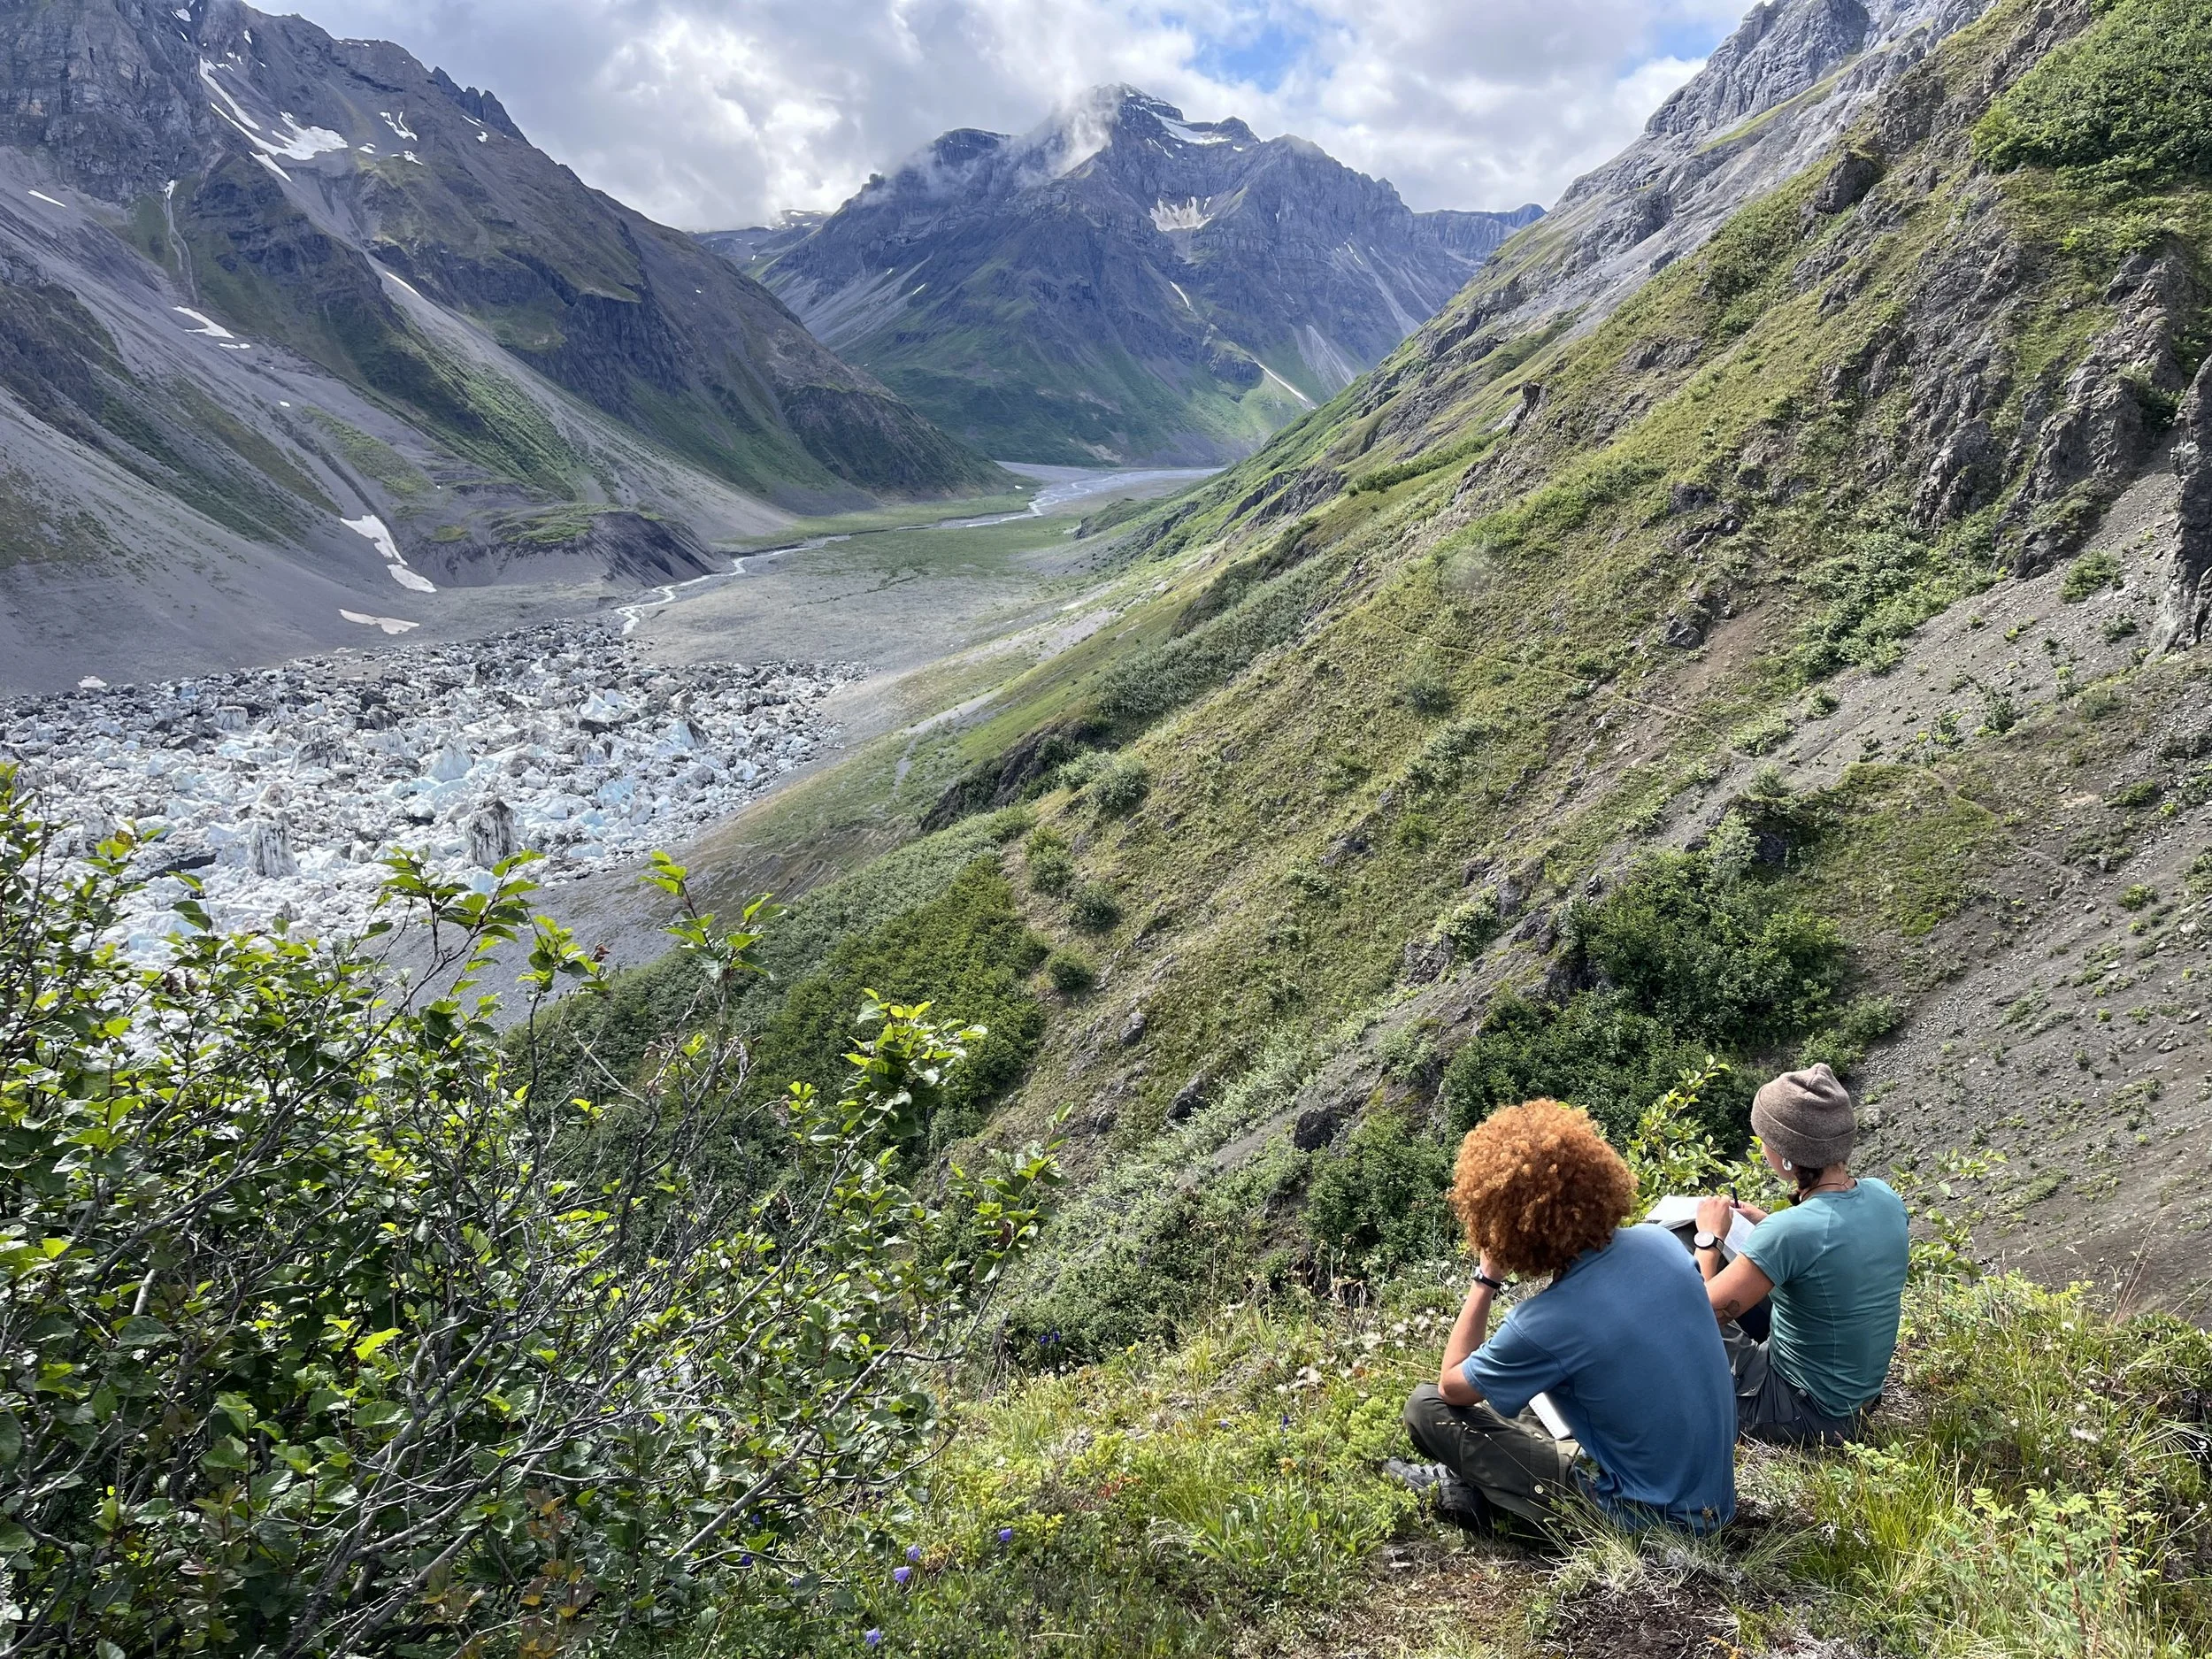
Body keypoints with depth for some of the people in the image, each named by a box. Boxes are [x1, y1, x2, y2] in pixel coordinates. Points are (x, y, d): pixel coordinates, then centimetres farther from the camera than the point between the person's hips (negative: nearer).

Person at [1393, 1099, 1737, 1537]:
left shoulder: (1544, 1325, -26)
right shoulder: (1660, 1243, -9)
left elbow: (1450, 1386, -5)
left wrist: (1487, 1277, -8)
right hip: (1714, 1501, 7)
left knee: (1427, 1407, -3)